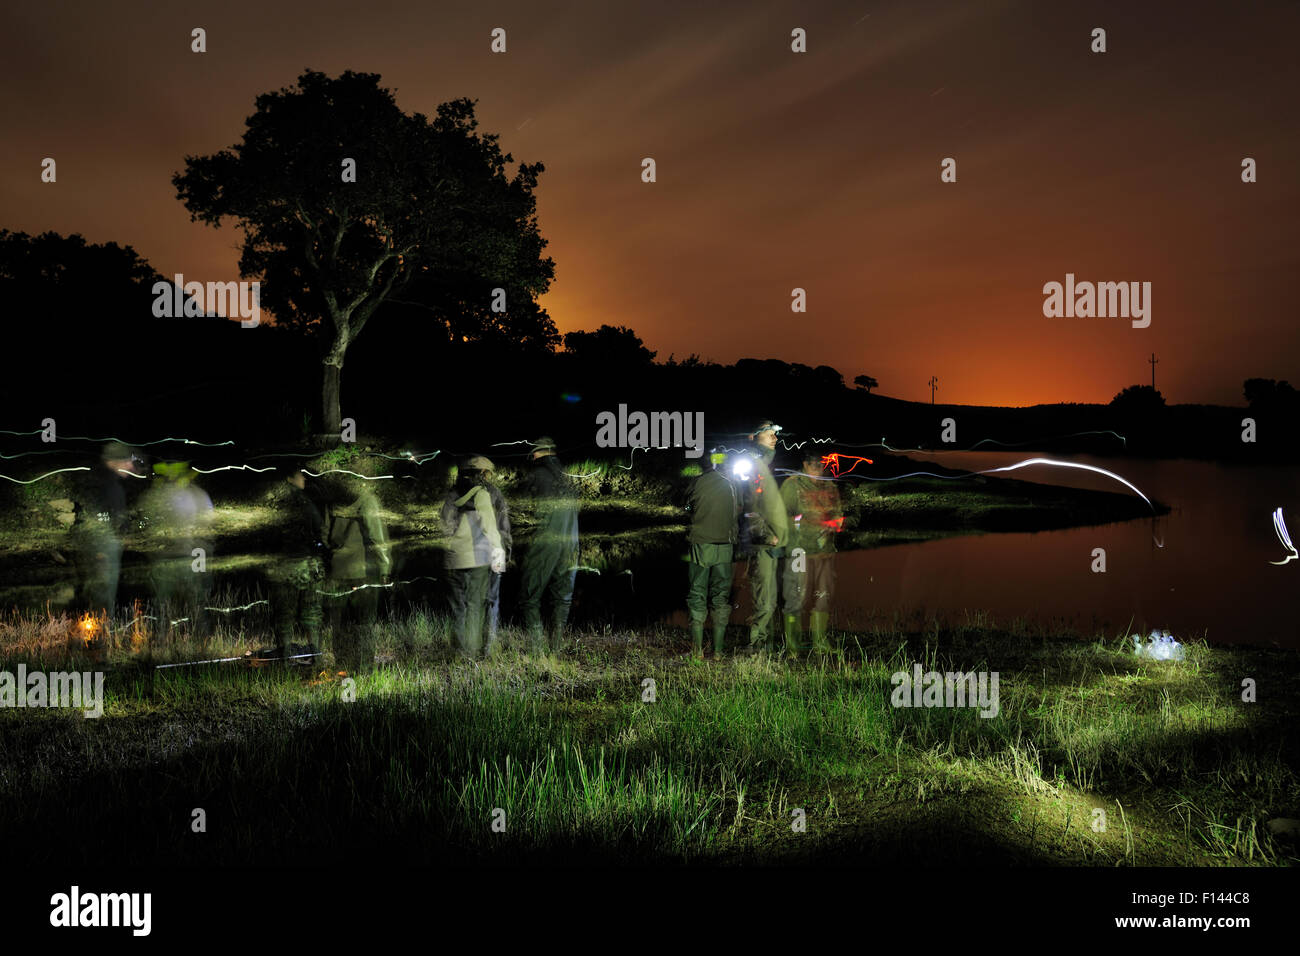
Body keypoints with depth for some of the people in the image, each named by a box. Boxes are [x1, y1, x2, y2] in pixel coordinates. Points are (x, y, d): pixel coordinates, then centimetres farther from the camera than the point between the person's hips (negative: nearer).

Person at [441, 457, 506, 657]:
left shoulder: (451, 496, 7)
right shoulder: (481, 494, -7)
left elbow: (446, 527, 10)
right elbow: (489, 526, -8)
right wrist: (498, 551, -2)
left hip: (453, 558, 4)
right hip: (478, 557, -4)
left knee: (457, 604, 12)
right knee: (476, 604, 4)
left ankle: (459, 650, 12)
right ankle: (472, 652, 4)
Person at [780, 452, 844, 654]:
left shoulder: (830, 488, 15)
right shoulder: (792, 485, -2)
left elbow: (839, 515, 21)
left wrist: (835, 524, 0)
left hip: (825, 552, 5)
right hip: (800, 552, -5)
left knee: (823, 596, 7)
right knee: (796, 598, -5)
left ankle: (820, 641, 17)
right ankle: (793, 644, 4)